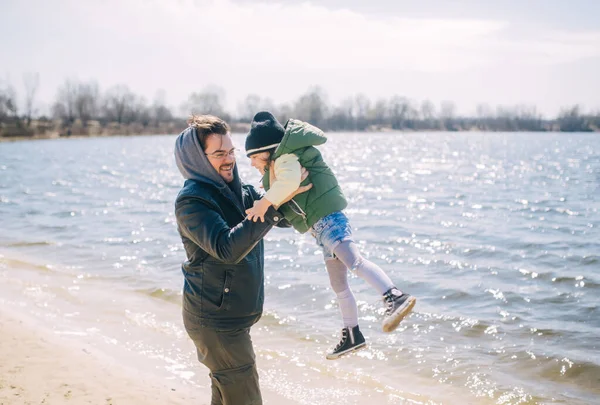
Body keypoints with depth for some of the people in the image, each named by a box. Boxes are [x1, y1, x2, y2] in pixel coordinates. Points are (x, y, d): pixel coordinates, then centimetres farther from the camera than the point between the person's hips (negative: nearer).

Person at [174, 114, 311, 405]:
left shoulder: (238, 191, 7)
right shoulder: (191, 201, -18)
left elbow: (287, 218, 10)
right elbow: (228, 248, -31)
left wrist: (291, 192, -12)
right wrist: (272, 204, -32)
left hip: (233, 316, 9)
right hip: (214, 320, -8)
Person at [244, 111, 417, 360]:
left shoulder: (285, 158, -7)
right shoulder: (281, 164, 26)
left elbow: (289, 180, -30)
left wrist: (265, 202, -31)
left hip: (328, 220, -11)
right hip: (321, 227, 11)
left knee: (353, 260, -33)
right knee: (338, 285, 17)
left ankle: (395, 298, -52)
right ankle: (352, 336, 28)